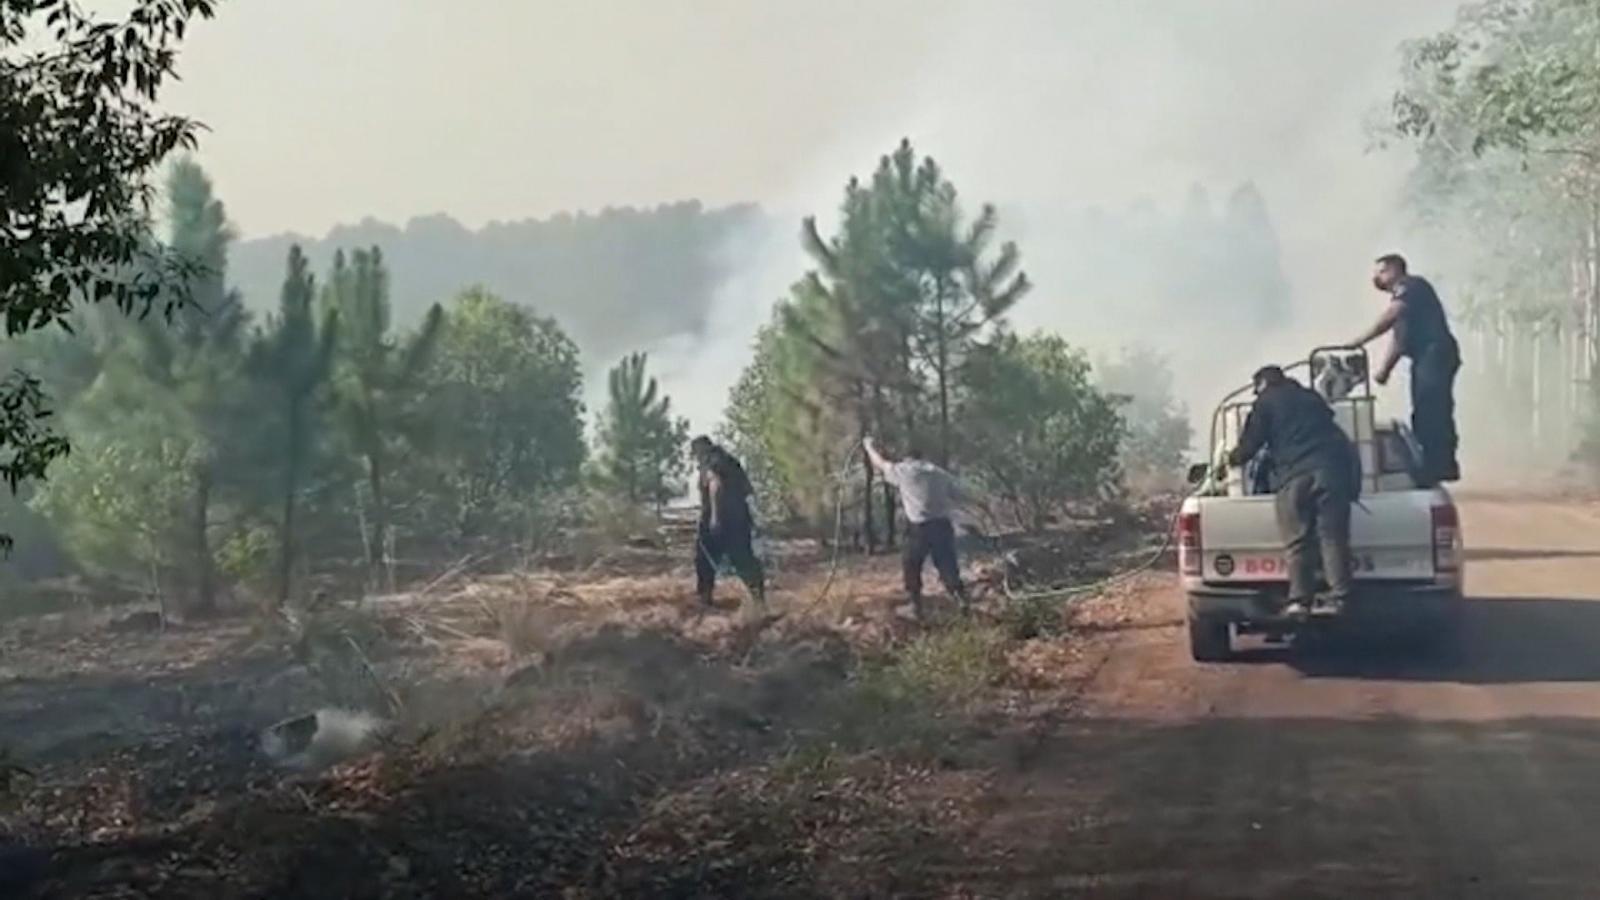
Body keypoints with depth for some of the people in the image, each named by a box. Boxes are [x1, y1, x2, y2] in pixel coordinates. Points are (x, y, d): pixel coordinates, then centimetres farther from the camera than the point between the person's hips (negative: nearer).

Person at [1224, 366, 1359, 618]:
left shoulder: (1265, 403, 11)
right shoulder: (1311, 397, 27)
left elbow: (1250, 444, 8)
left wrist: (1233, 458, 26)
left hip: (1295, 474, -4)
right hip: (1330, 468, 4)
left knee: (1297, 543, -3)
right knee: (1333, 537, 0)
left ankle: (1299, 600, -10)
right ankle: (1339, 596, -8)